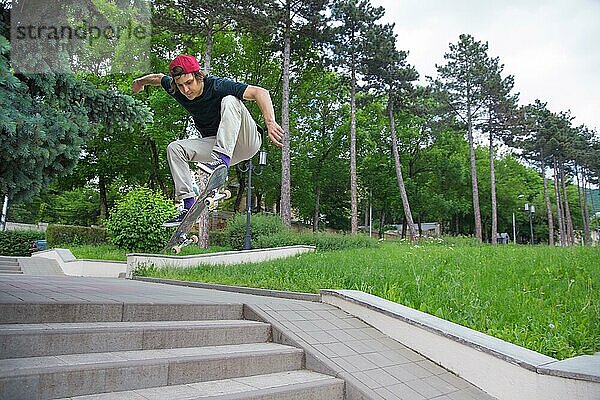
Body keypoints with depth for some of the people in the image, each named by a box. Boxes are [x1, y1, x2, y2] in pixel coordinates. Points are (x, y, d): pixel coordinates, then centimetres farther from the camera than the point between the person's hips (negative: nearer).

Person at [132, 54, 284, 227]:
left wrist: (270, 123, -43)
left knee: (229, 100, -29)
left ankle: (222, 159, -41)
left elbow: (261, 92, -31)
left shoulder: (217, 86, -23)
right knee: (174, 148, -8)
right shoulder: (175, 89, -5)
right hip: (214, 143, 6)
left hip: (247, 141, -6)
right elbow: (158, 78, 19)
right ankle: (189, 205, -12)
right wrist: (140, 81, 36)